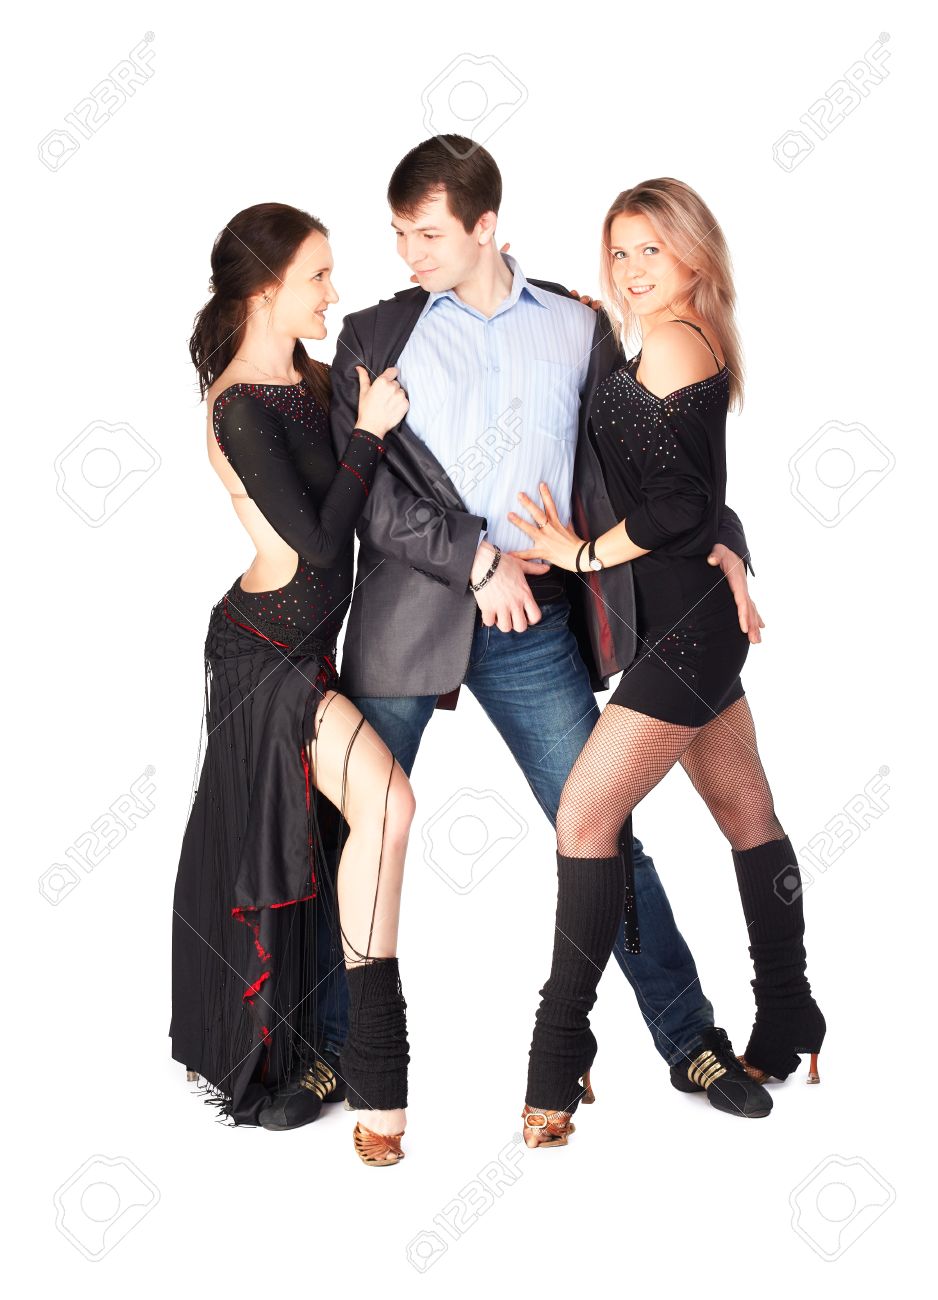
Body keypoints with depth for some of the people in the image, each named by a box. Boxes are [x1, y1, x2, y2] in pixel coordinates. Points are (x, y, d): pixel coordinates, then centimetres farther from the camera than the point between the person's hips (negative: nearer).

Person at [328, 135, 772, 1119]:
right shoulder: (377, 336, 5)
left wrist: (717, 540, 1)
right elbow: (362, 487, -5)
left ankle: (690, 1041, 14)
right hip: (406, 612, 0)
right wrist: (476, 556, -14)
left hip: (534, 618, 1)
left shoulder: (579, 328, 9)